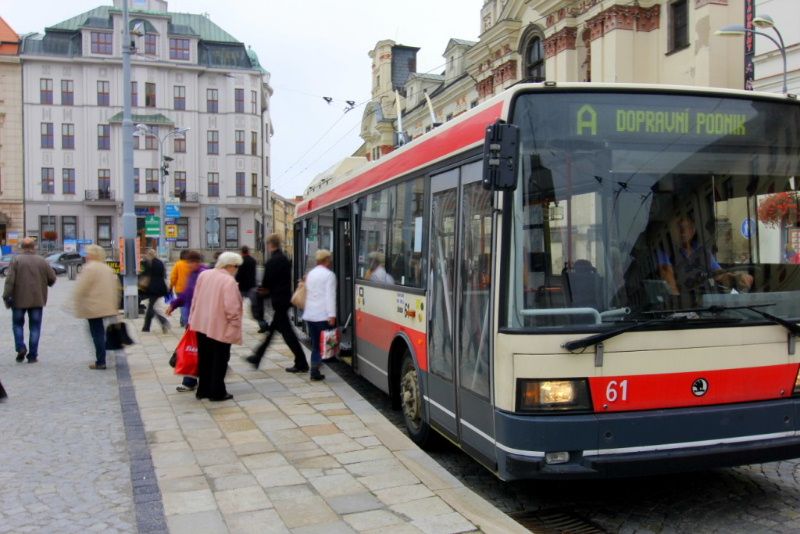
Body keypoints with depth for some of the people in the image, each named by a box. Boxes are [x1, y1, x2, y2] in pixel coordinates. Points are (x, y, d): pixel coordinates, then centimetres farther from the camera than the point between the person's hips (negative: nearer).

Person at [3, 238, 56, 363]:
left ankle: (20, 347, -1)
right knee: (35, 327, 7)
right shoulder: (41, 261, 0)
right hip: (37, 299, 1)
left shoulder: (16, 260, -6)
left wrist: (6, 296, -10)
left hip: (19, 299, -1)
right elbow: (52, 278, 3)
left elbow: (10, 280, -13)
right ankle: (32, 355, 5)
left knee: (18, 324, 17)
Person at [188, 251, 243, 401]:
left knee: (204, 359, 17)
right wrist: (235, 323, -9)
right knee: (219, 361, 6)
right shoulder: (229, 281, -18)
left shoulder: (203, 275, 4)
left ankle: (203, 390, 25)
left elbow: (196, 299, 10)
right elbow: (231, 307, -22)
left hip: (202, 325, 7)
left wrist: (192, 319, 17)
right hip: (220, 327, -7)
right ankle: (217, 392, 11)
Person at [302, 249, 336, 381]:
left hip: (309, 315, 7)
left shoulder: (310, 274, 17)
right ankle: (315, 370, -11)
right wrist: (332, 315, -19)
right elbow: (330, 296, -15)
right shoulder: (329, 275, -7)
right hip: (323, 316, -7)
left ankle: (314, 371, 7)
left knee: (315, 344, 11)